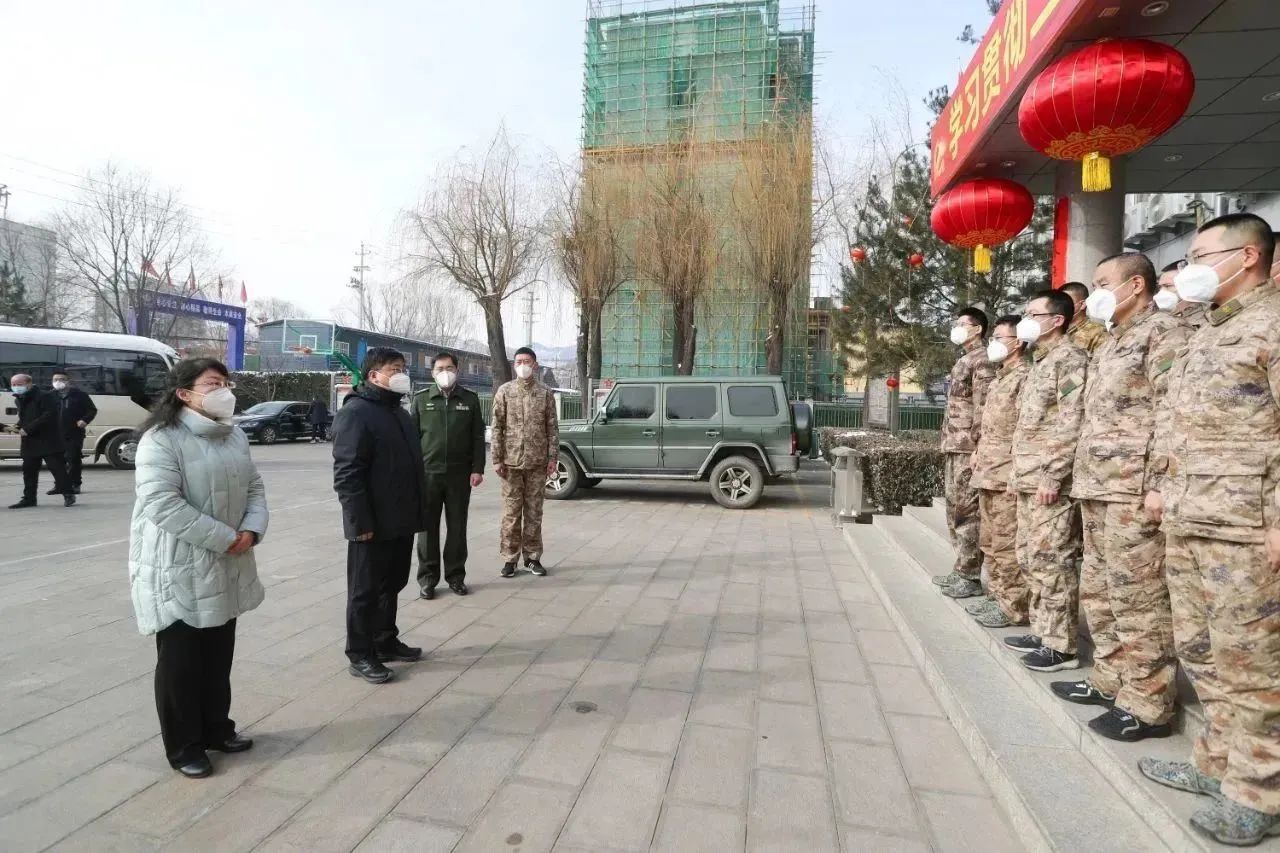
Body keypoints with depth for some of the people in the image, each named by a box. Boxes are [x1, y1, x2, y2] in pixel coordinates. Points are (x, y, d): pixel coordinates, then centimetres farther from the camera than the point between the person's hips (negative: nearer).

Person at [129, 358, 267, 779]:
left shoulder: (234, 437, 8)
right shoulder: (161, 439, -16)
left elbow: (254, 489, 8)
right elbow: (162, 504, -24)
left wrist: (251, 530, -10)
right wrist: (225, 538, -21)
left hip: (226, 569, 7)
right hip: (179, 570, -7)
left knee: (219, 655, 18)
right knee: (180, 661, 6)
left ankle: (217, 728, 34)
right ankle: (183, 746, 22)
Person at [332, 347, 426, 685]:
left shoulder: (398, 411, 16)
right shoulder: (356, 413, -14)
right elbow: (347, 473, -20)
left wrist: (418, 511, 17)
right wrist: (360, 521, -22)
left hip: (400, 521, 9)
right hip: (373, 524, -9)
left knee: (392, 584, 18)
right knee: (366, 590, 4)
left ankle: (386, 641, 32)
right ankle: (360, 655, 17)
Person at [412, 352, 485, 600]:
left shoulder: (470, 399, 6)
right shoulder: (421, 399, 6)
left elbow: (478, 437, 5)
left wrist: (477, 469, -4)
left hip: (460, 474, 0)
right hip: (427, 472, 0)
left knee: (457, 526, 7)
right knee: (428, 526, 5)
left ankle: (455, 575, 18)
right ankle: (428, 577, 16)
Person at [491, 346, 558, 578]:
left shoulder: (545, 393, 5)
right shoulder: (504, 391, 3)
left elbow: (552, 428, 5)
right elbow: (497, 427, 0)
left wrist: (552, 457, -3)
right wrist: (497, 459, -6)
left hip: (537, 462, 1)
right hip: (511, 461, -1)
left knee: (534, 511, 8)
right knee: (511, 512, 3)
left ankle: (532, 557, 18)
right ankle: (509, 559, 13)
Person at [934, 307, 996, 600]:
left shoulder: (982, 360, -8)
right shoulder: (963, 360, 21)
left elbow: (983, 408, -16)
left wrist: (976, 448, -20)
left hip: (967, 448, -10)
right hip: (953, 447, 10)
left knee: (966, 511, -6)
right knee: (955, 508, 13)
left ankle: (971, 576, 1)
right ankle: (962, 569, 22)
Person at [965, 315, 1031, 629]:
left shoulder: (1025, 377, -11)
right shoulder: (999, 378, 18)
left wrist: (1015, 468, -20)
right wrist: (979, 452, 18)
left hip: (1008, 473, -10)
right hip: (988, 471, 10)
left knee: (1007, 543, -3)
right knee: (989, 540, 15)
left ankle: (1014, 606, 6)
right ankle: (997, 595, 26)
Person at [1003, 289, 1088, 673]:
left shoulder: (1070, 358, -9)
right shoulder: (1040, 361, 20)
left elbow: (1073, 424, -17)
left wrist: (1052, 475, -21)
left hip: (1051, 482, -10)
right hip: (1029, 481, 10)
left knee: (1052, 562, -4)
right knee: (1032, 558, 14)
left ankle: (1060, 645, 6)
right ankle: (1042, 631, 24)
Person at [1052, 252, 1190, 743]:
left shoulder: (1164, 332, -5)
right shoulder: (1109, 345, 21)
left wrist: (1159, 488, -18)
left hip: (1133, 489, -9)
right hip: (1096, 487, 9)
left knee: (1138, 599, -2)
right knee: (1099, 593, 16)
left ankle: (1147, 704, 8)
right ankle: (1110, 679, 28)